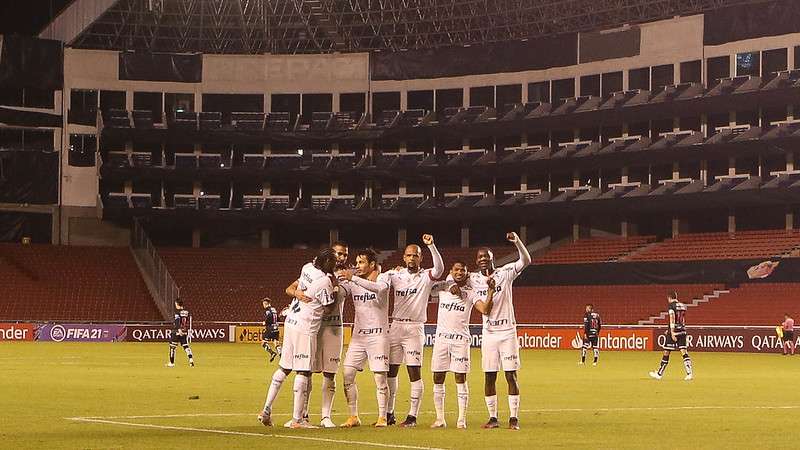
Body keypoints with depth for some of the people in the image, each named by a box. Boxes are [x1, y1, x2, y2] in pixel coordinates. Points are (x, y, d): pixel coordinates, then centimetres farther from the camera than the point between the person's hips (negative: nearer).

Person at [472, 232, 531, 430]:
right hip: (488, 333, 3)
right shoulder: (473, 279, 5)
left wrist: (517, 241, -26)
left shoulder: (505, 273, -2)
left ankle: (514, 418, 1)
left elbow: (526, 260, -11)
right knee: (489, 377, 3)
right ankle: (493, 417, 10)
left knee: (511, 375, -2)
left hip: (507, 331, -3)